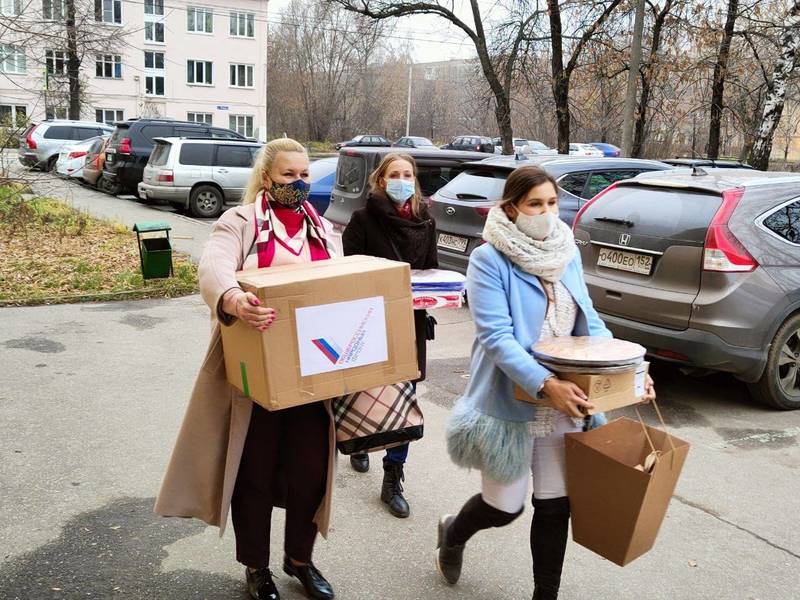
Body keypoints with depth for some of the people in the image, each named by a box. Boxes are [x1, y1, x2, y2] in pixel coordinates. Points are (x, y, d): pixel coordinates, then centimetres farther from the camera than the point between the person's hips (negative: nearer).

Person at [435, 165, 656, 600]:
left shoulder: (568, 255, 5)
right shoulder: (489, 260, -14)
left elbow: (589, 322, 9)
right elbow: (496, 336, -22)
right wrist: (545, 384, -35)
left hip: (563, 401, 5)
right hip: (511, 402, -5)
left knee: (556, 503, 10)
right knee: (504, 506, 9)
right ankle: (452, 533, 42)